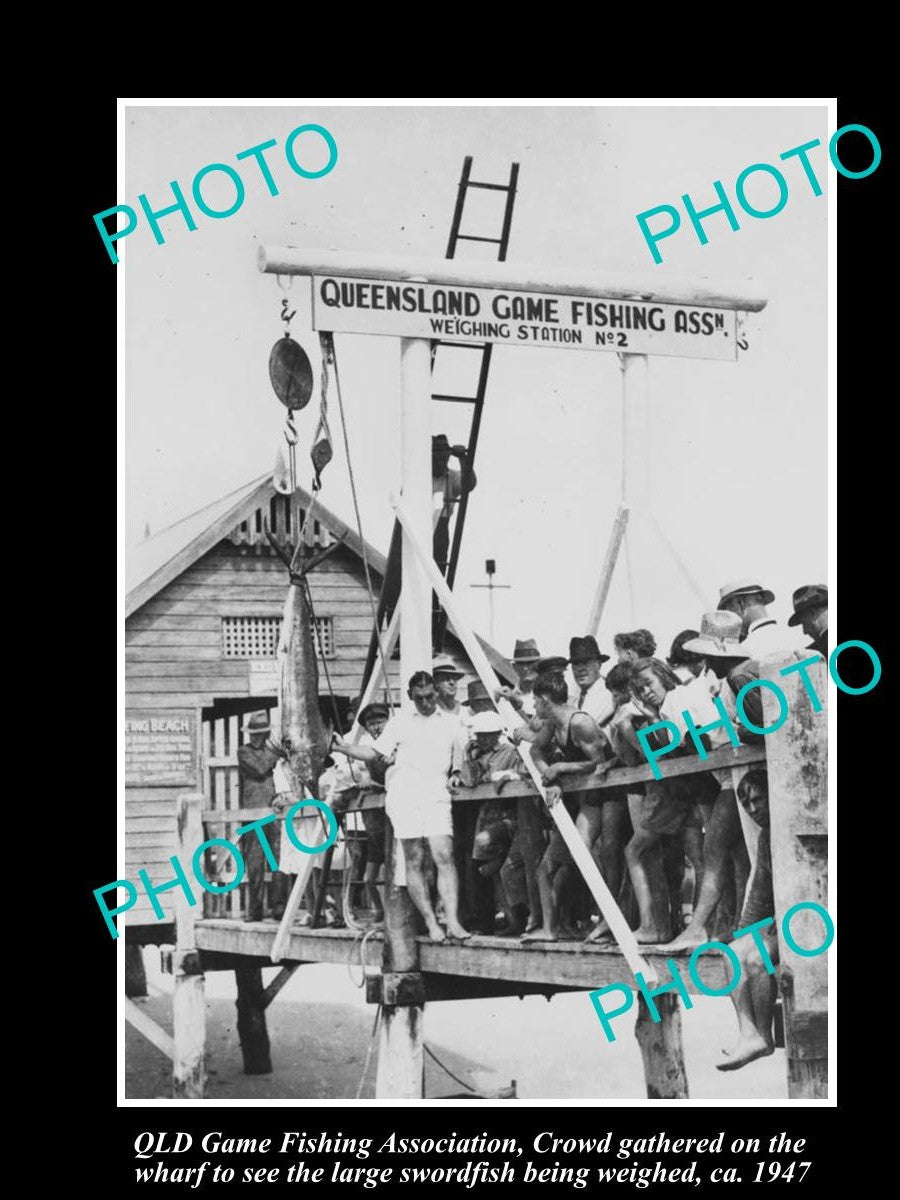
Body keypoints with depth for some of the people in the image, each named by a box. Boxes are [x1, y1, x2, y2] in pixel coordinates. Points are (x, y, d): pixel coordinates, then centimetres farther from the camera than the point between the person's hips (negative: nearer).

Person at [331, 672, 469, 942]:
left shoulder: (450, 725, 18)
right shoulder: (399, 722, 15)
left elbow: (458, 757, 25)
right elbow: (374, 752, 13)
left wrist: (455, 774, 4)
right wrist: (342, 748, 1)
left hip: (436, 795, 0)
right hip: (404, 795, 0)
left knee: (444, 856, -15)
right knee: (414, 861, -4)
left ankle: (452, 921, -19)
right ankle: (431, 924, -1)